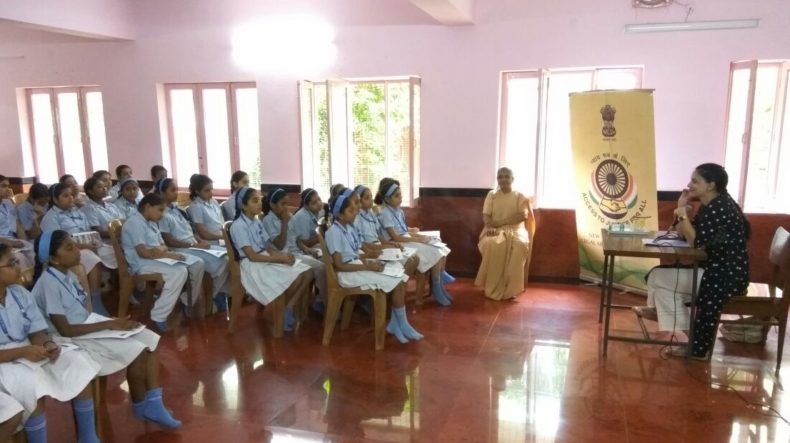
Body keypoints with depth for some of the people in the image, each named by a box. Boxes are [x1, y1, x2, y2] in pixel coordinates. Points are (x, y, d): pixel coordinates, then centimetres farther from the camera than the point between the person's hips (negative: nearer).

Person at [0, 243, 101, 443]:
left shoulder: (20, 293, 4)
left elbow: (37, 333, 5)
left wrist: (48, 344, -17)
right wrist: (23, 352, -27)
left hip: (29, 353, 6)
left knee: (78, 362, -11)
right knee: (31, 384, -35)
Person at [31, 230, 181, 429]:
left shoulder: (68, 276, 7)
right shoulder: (49, 284, -19)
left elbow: (83, 313, 9)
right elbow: (65, 330, -21)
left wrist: (113, 322, -8)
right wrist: (109, 325, -19)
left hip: (88, 325, 9)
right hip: (72, 340, -9)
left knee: (150, 340, -5)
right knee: (137, 350, -21)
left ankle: (154, 405, -5)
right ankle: (141, 407, 2)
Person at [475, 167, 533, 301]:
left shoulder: (519, 196, 9)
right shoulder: (491, 195, 12)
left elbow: (524, 215, -6)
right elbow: (486, 216, 3)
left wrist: (500, 221, -15)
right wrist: (491, 227, -21)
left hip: (515, 229, 0)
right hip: (495, 230, 0)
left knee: (520, 245, -36)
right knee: (491, 244, -36)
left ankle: (511, 288, -26)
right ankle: (492, 288, -26)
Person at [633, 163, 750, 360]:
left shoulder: (720, 208, -20)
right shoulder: (709, 206, 10)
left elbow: (698, 242, -23)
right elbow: (684, 235, 10)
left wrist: (683, 216, -15)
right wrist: (682, 208, 1)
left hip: (726, 276, -10)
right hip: (715, 269, 10)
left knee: (661, 278, -8)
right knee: (659, 274, 8)